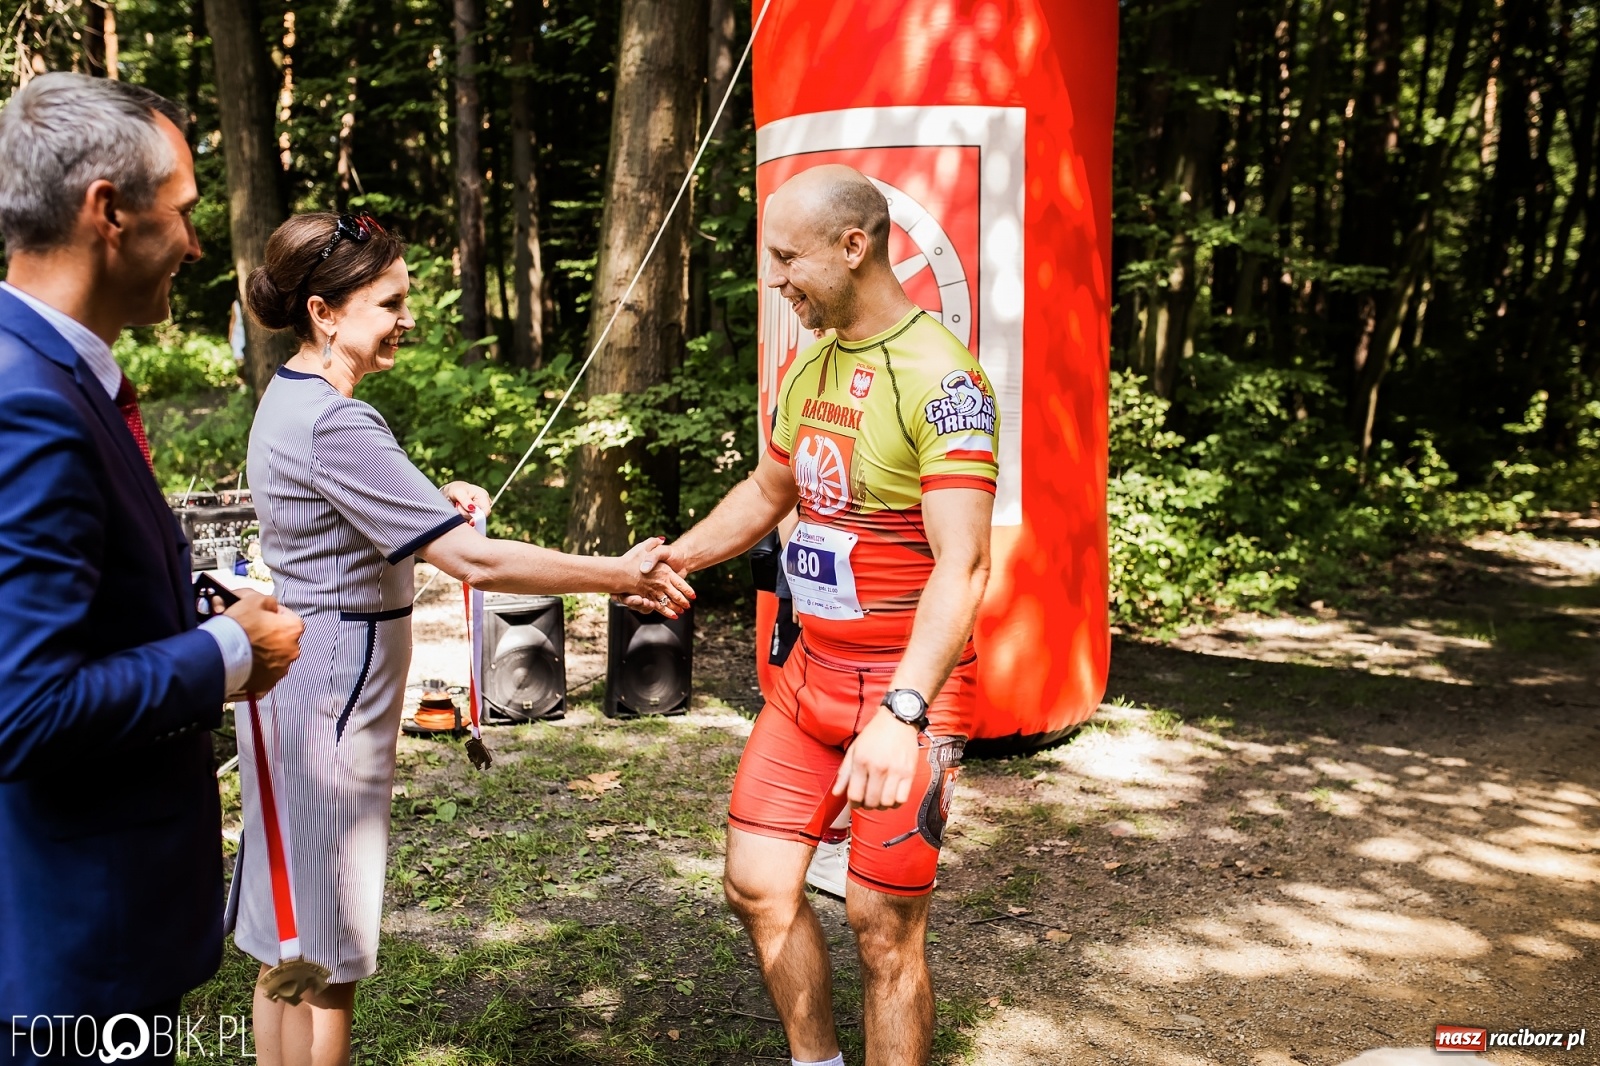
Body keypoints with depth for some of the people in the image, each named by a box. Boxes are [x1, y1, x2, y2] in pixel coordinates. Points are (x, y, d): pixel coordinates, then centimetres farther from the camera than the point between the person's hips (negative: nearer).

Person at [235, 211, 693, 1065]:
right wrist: (622, 576, -17)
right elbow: (476, 563, -26)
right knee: (324, 960, 4)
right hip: (331, 699, -10)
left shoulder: (292, 398, 8)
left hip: (302, 692, 10)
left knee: (289, 944, 19)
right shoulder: (333, 424, -22)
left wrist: (436, 504, 4)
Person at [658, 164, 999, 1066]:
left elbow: (962, 564, -28)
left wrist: (902, 713, -37)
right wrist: (668, 560, 16)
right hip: (811, 673, 8)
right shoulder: (812, 364, 8)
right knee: (758, 884, 12)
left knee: (885, 928, 1)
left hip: (908, 687, -8)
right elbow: (768, 492, 23)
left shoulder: (940, 379, -19)